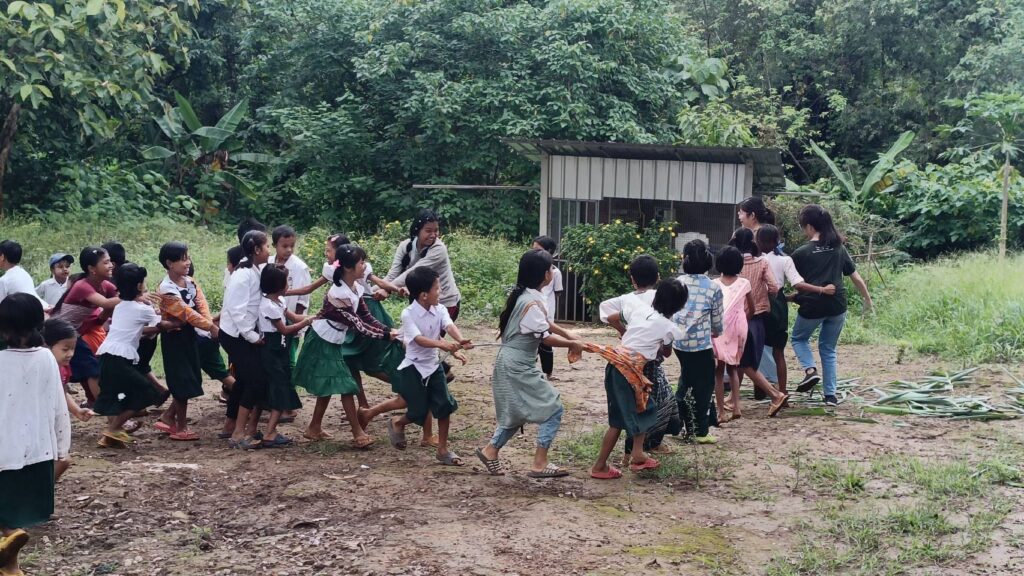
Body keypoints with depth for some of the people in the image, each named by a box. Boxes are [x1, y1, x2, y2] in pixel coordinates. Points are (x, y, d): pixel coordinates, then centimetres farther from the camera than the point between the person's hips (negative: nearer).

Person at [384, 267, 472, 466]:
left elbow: (450, 325, -23)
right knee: (419, 412, 0)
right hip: (414, 368, -5)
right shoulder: (408, 314, -19)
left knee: (445, 405, -3)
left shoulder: (440, 310, -4)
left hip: (434, 365, 5)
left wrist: (460, 341, -46)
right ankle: (397, 423, 34)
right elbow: (419, 339, -31)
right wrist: (442, 344, -48)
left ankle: (442, 449, 10)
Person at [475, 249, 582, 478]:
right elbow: (545, 337, -17)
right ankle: (539, 464, 1)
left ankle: (491, 450, 29)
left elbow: (545, 323, 21)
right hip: (518, 366, -10)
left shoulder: (526, 295, 8)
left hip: (515, 364, 10)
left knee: (517, 413, 21)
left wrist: (569, 335, 12)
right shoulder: (531, 302, -22)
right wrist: (572, 344, -4)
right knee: (553, 408, -3)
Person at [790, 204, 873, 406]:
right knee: (828, 348, 18)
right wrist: (867, 299, 23)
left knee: (799, 338, 23)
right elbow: (856, 278, 10)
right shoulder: (839, 248, 6)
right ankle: (830, 394, 14)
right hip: (837, 306, 4)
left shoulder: (801, 253, -5)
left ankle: (810, 370, -2)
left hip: (812, 306, -4)